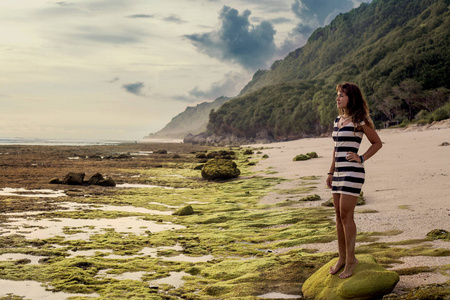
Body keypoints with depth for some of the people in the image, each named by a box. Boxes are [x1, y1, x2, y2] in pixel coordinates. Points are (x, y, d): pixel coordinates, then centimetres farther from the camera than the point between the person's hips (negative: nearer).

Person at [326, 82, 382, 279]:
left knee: (346, 215, -8)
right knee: (339, 216, 10)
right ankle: (342, 258, 18)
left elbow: (377, 143, -1)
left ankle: (351, 259, 3)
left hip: (352, 173, -8)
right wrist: (331, 172, 19)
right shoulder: (338, 120, 15)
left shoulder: (358, 120, -7)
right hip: (339, 173, 8)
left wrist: (361, 158, -12)